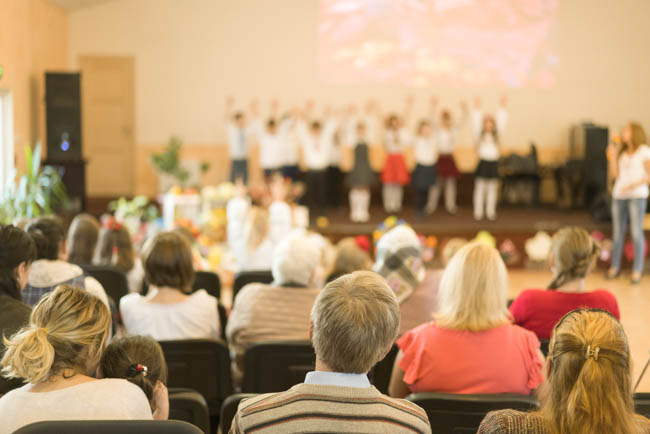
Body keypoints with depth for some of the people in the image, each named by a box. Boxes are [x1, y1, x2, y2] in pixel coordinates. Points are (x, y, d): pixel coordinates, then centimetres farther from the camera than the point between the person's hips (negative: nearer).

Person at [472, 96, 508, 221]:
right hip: (482, 162, -2)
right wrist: (477, 109, -19)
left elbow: (501, 123, 0)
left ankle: (491, 212, 10)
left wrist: (503, 108, -8)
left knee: (492, 189, 5)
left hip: (493, 163, 2)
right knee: (480, 188, -1)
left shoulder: (496, 135, 8)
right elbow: (476, 123, -8)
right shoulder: (480, 135, 3)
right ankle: (478, 212, 4)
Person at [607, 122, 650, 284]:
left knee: (636, 233, -8)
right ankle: (614, 267, 12)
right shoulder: (621, 152, 16)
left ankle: (637, 270, -3)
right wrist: (612, 157, -2)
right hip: (619, 195, 5)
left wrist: (635, 184, -17)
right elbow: (614, 174, 9)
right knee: (618, 233, 5)